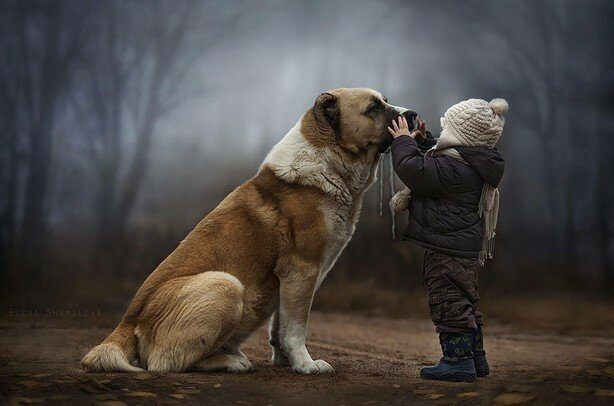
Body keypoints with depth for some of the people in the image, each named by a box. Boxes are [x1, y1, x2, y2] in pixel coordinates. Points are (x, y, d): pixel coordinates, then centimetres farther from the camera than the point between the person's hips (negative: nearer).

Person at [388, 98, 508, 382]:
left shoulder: (453, 167, -22)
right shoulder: (469, 162, 12)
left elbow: (413, 170, -24)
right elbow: (432, 169, 28)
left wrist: (404, 141, -9)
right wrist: (422, 141, 22)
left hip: (448, 247, -11)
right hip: (466, 245, 11)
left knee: (448, 301, -4)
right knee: (464, 301, 18)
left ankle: (458, 360, -1)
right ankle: (475, 357, 26)